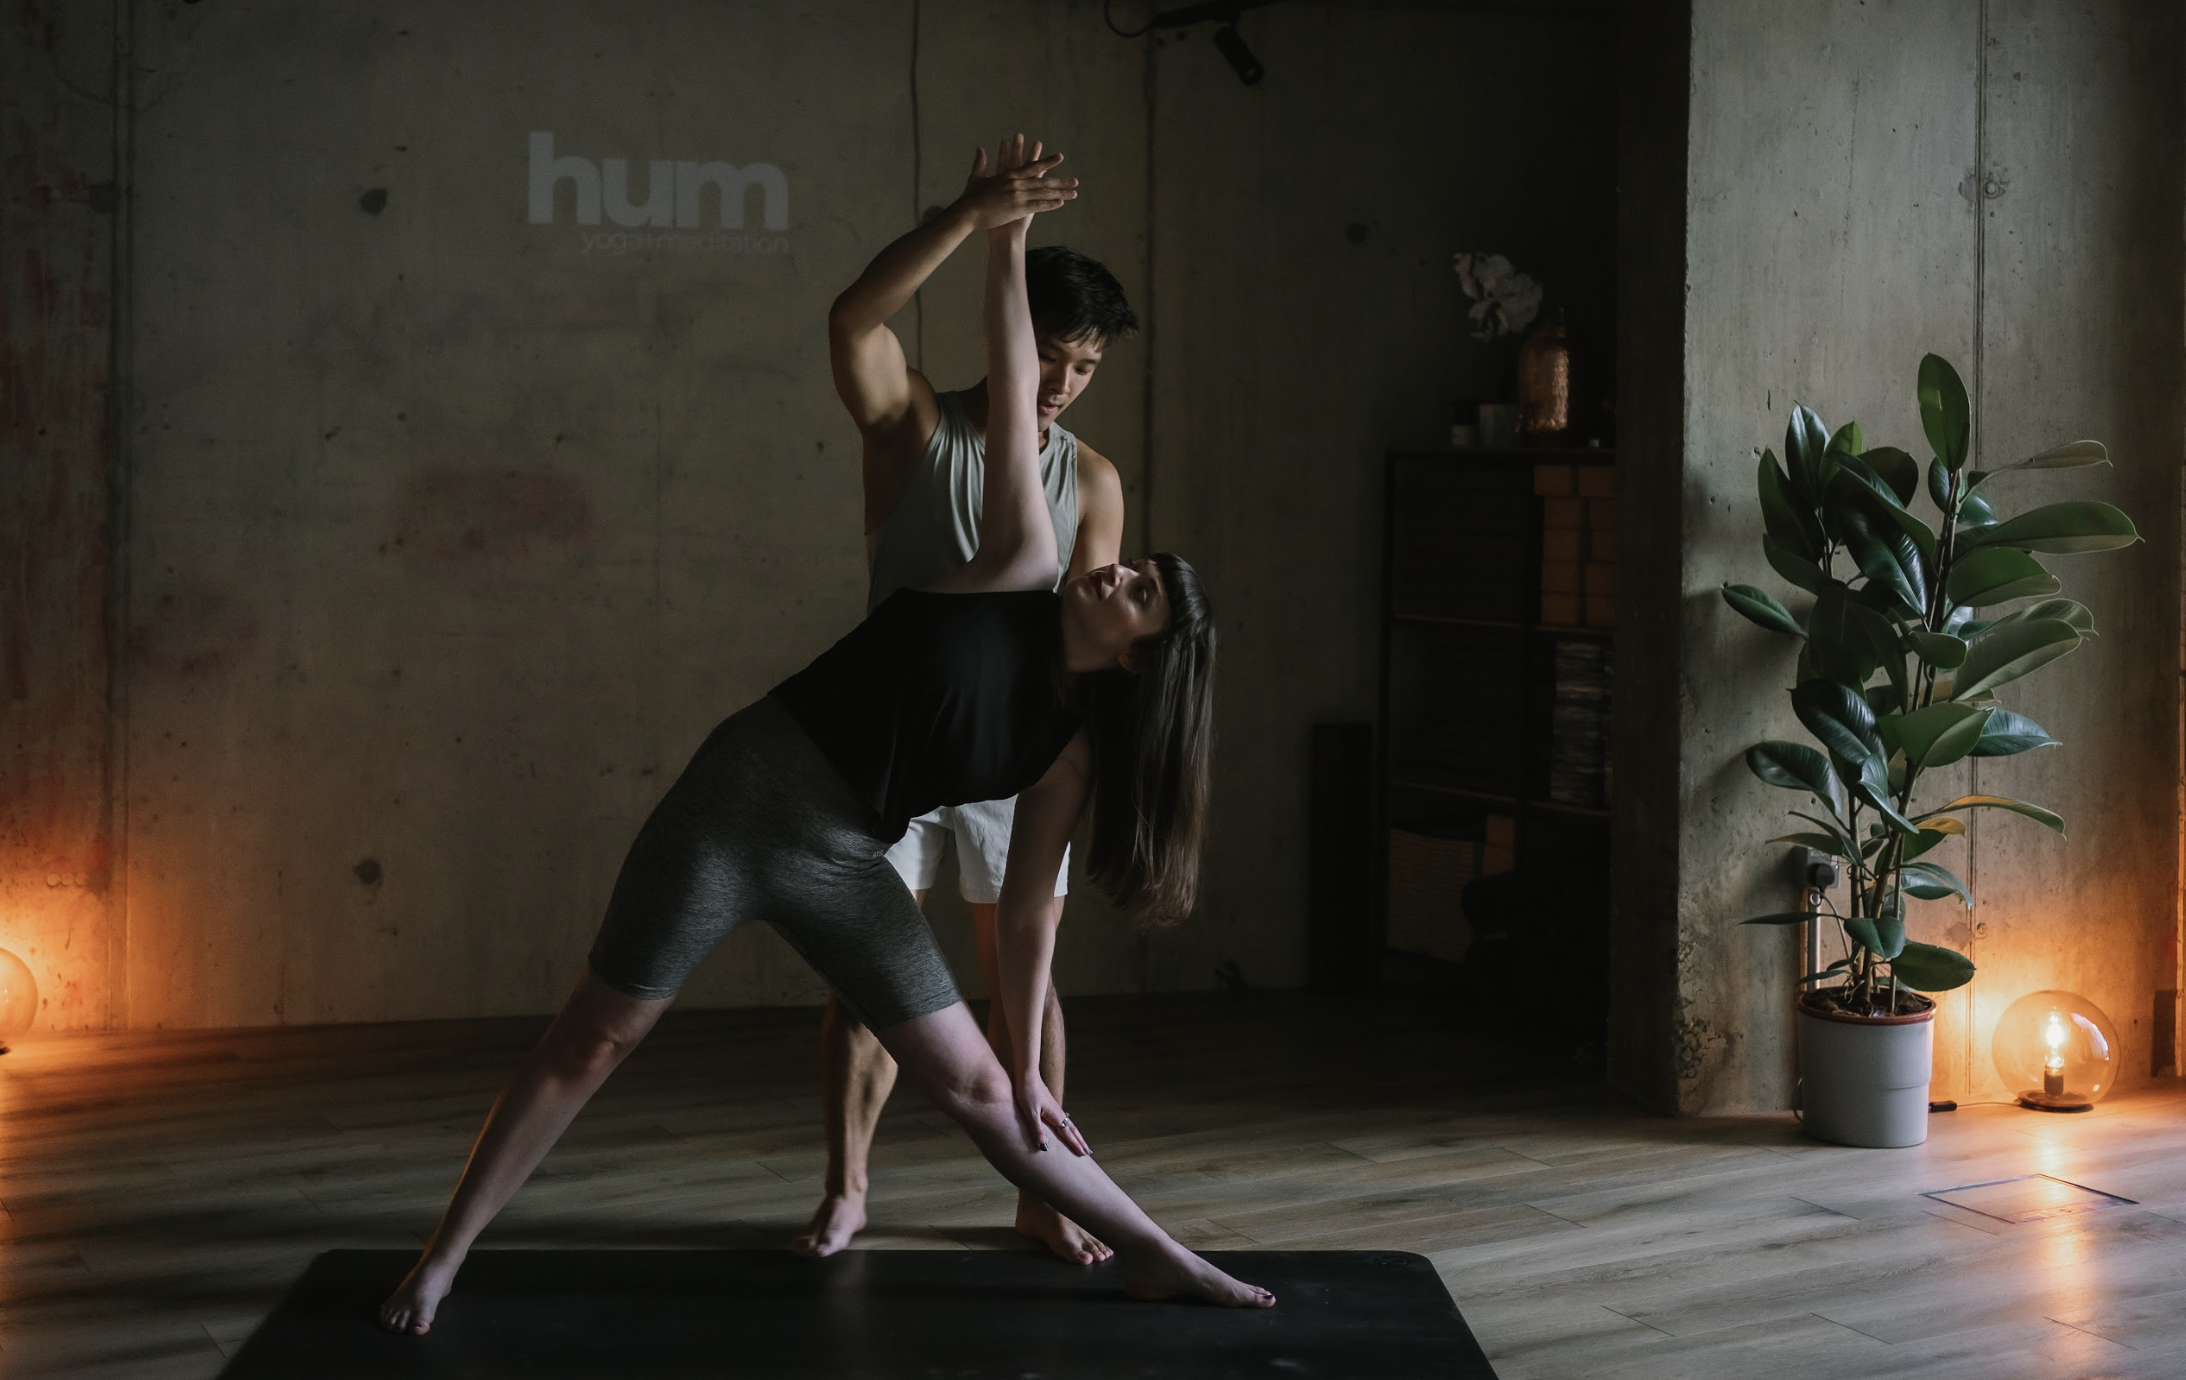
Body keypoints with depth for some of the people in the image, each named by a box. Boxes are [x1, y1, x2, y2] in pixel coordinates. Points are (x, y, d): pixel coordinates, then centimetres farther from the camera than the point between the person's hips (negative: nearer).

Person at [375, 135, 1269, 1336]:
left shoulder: (1071, 746, 0)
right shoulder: (1022, 568, -5)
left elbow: (1025, 911, 6)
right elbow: (1012, 391, -6)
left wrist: (1032, 1068, 6)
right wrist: (1006, 238, -7)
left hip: (843, 864, 3)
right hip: (739, 797, -2)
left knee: (977, 1089, 3)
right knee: (589, 1042, 1)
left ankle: (1153, 1257, 15)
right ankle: (441, 1259, 13)